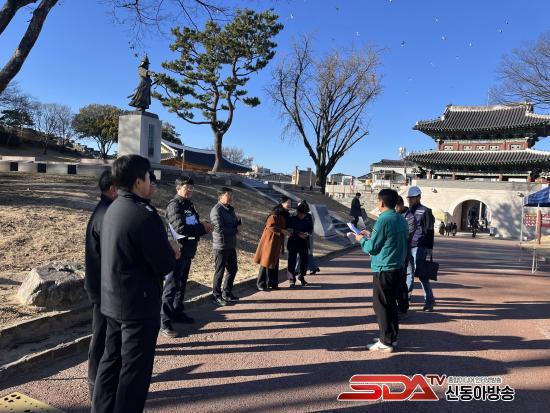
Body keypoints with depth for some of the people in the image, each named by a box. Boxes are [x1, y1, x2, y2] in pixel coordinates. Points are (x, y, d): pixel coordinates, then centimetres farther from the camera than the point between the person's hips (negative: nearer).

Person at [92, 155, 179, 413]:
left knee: (112, 359, 20)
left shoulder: (113, 209, 7)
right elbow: (165, 265, -20)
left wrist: (164, 251, 6)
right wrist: (173, 253, 1)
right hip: (138, 304, -9)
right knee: (134, 368, 4)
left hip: (113, 301, 9)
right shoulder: (144, 214, -22)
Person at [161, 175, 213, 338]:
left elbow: (194, 225, 17)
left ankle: (177, 312, 30)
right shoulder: (174, 205, -14)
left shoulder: (189, 204, 15)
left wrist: (204, 228, -5)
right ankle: (164, 322, -1)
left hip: (187, 251, 9)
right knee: (171, 287, -6)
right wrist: (203, 227, -17)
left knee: (182, 284, 18)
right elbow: (180, 228, -26)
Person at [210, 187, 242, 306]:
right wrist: (235, 230, -10)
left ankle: (227, 293, 30)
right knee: (220, 271, 2)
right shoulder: (217, 210, -15)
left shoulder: (230, 209, 12)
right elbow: (219, 229, -23)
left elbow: (235, 223, 14)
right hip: (221, 246, -9)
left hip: (231, 245, 9)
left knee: (233, 269, 15)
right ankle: (216, 296, 17)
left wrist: (239, 221, -9)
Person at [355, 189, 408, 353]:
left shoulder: (383, 220, -16)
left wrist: (362, 239, 6)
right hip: (398, 267, 8)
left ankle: (386, 342, 7)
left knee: (381, 305, 2)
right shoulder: (402, 220, 9)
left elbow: (371, 248, -13)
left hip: (383, 269, -8)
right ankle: (392, 337, 25)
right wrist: (370, 235, 20)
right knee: (391, 303, 17)